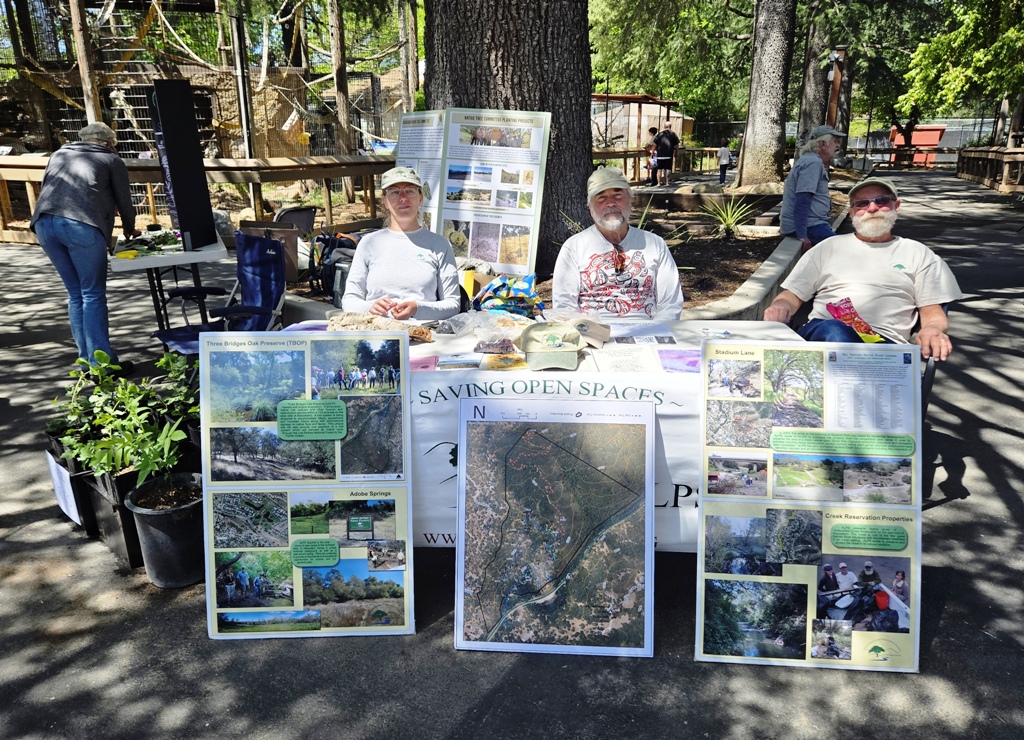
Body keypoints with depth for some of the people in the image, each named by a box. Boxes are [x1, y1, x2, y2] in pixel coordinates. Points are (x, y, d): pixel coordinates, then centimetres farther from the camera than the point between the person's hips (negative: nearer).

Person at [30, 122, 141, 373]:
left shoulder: (59, 154, 31)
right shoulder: (112, 160, 18)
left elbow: (45, 188, 32)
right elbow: (124, 202, 21)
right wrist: (130, 231, 38)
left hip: (44, 223, 5)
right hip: (82, 225, -5)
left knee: (75, 294, 14)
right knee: (93, 295, 1)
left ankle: (87, 361, 17)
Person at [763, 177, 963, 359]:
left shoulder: (917, 254, 22)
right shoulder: (829, 247, 24)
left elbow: (932, 312, 17)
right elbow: (793, 295, 19)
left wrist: (933, 329, -8)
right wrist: (780, 307, -6)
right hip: (822, 334, 1)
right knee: (834, 331, -40)